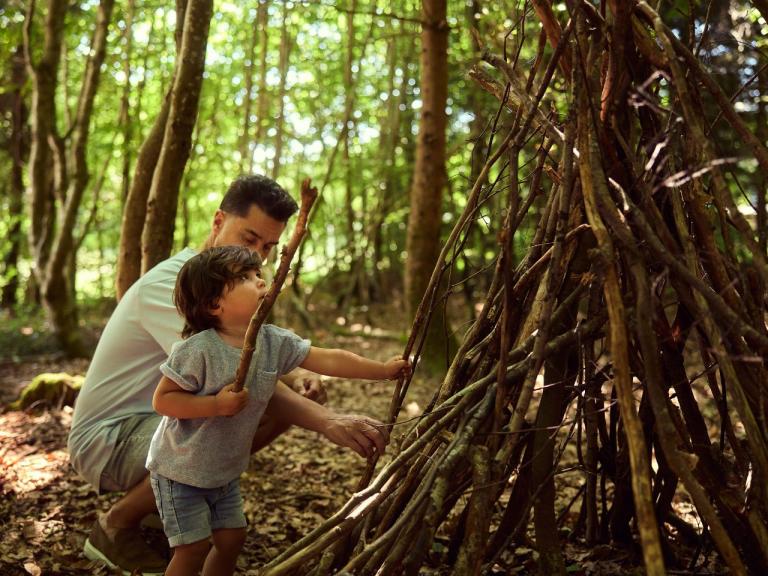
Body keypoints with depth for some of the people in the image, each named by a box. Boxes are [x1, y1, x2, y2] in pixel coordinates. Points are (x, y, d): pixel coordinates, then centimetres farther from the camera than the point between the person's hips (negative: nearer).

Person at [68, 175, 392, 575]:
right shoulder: (169, 283, -25)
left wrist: (296, 378, -19)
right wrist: (326, 421, -44)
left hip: (163, 422, 8)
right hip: (105, 438, -8)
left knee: (294, 396, -4)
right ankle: (116, 525, -8)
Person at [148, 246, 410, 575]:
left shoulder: (274, 342, -10)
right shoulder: (198, 350, -27)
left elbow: (328, 360, -5)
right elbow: (162, 400, -22)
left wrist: (384, 370, -5)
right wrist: (217, 405, -31)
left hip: (224, 471, 6)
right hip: (180, 471, -6)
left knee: (231, 539, 13)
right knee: (193, 548, -2)